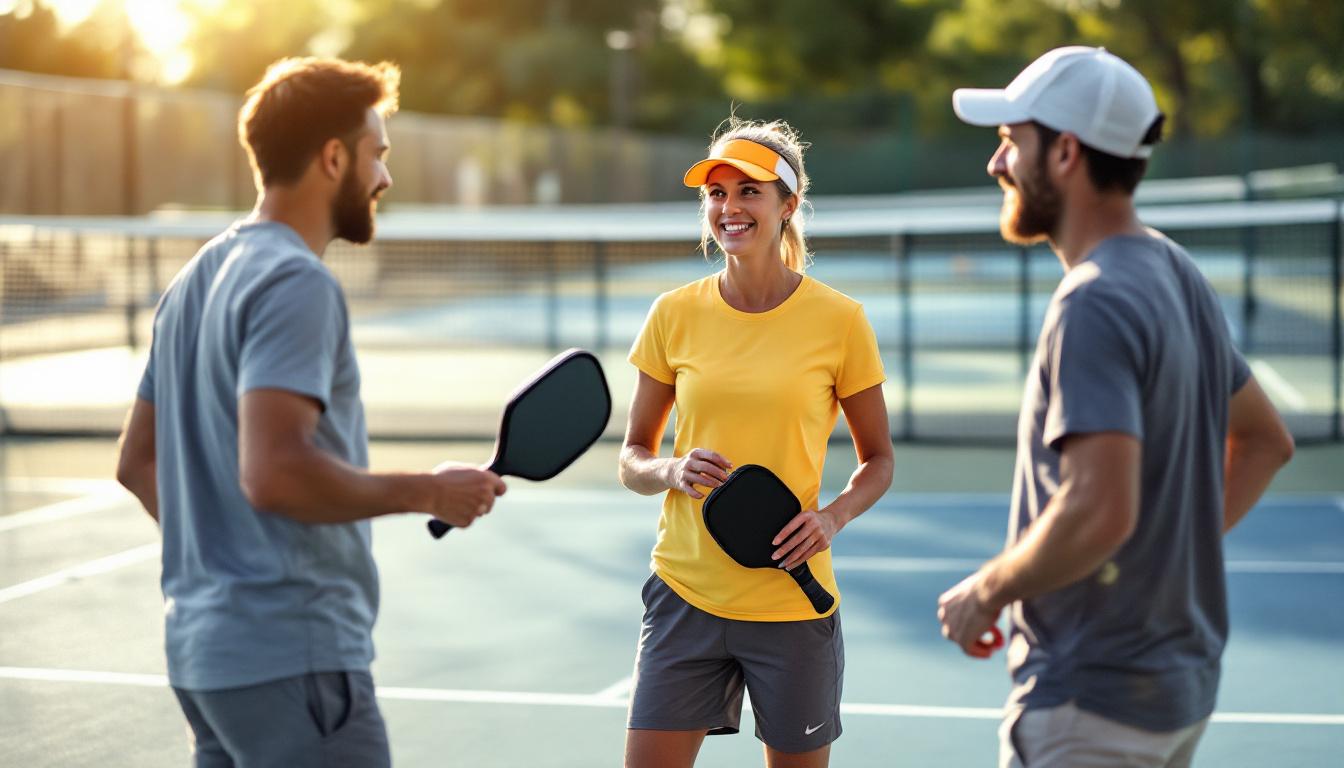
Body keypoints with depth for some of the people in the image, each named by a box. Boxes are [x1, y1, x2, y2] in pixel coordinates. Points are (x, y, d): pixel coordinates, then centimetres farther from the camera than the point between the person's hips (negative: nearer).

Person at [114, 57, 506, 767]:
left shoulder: (196, 281, 16)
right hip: (291, 654, -10)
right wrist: (426, 492, -15)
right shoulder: (296, 284, -15)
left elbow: (138, 461, 21)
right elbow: (274, 473, -26)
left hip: (201, 645, 10)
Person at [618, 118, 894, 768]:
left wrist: (832, 517, -13)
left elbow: (877, 460, 7)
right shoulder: (675, 315, 2)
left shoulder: (838, 319, -3)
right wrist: (674, 471, -12)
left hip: (793, 601, -1)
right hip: (685, 591, 1)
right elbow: (632, 459, 10)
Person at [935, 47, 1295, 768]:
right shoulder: (1177, 275, 9)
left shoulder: (1093, 307, -21)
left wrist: (986, 592, -16)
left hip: (1091, 707, -9)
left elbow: (1098, 511, -31)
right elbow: (1266, 439, 21)